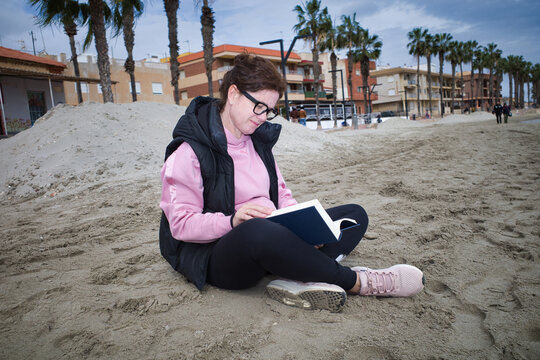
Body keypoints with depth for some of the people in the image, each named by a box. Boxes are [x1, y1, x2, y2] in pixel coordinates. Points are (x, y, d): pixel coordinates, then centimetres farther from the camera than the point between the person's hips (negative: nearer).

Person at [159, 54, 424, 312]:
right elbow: (181, 224, -12)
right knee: (260, 230, -43)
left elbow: (281, 195, 16)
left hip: (271, 244, 8)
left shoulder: (258, 140, 13)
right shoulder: (189, 151, -8)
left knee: (355, 215, 0)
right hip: (216, 258, -7)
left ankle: (296, 280, -29)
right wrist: (232, 221, -28)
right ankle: (355, 281, -21)